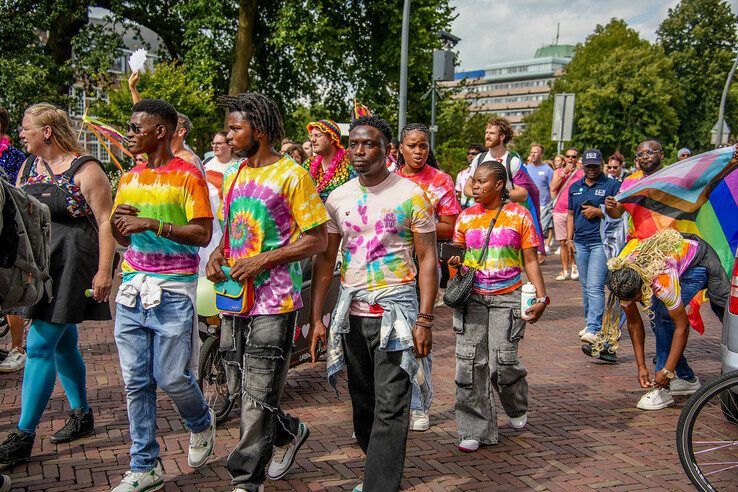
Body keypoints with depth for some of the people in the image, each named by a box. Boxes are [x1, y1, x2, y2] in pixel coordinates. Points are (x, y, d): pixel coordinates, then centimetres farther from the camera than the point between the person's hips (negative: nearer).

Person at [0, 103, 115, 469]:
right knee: (62, 343, 15)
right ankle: (81, 416, 29)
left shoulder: (85, 170, -11)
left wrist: (104, 271, -18)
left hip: (70, 264, -8)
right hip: (38, 262, 8)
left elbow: (106, 222, -13)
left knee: (40, 346, -9)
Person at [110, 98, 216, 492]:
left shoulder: (187, 176, -5)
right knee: (135, 382, 6)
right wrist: (117, 223, -1)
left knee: (172, 377, -3)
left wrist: (153, 224, -20)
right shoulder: (129, 179, 14)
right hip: (132, 288, 6)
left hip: (173, 290, -6)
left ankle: (201, 423, 30)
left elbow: (203, 234, -12)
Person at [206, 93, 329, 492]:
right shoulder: (233, 178, 13)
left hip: (273, 302, -7)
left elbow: (318, 239, -10)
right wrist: (218, 254, 2)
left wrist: (263, 260, -18)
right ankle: (291, 432, 39)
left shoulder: (291, 175, -9)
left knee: (258, 397, -3)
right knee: (241, 391, 15)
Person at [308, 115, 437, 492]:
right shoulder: (338, 198, 6)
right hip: (350, 311, 5)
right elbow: (325, 260, 8)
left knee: (390, 408, -5)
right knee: (362, 402, 14)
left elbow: (427, 260, -6)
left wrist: (424, 320, -12)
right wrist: (315, 317, 2)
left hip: (395, 310, -4)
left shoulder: (410, 195, -6)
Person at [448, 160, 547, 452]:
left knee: (502, 362, -7)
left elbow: (530, 261, 2)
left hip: (507, 297, -2)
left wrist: (541, 297, -7)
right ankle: (475, 429, 8)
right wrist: (455, 262, -8)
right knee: (469, 361, -4)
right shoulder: (466, 217, 7)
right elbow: (457, 255, 16)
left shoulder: (519, 216, 0)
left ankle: (517, 407, 27)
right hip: (472, 297, 3)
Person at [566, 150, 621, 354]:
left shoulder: (612, 185, 0)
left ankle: (594, 330, -18)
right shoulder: (575, 187, 16)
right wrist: (569, 239, 10)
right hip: (580, 242, 6)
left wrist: (597, 211, -14)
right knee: (585, 286, 12)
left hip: (601, 241, -6)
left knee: (595, 287, -14)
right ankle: (590, 323, 23)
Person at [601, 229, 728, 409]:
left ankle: (663, 390, -16)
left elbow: (682, 326, -33)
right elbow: (634, 323, -12)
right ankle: (688, 379, 17)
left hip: (699, 263, -6)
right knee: (658, 317, -2)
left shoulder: (662, 281, -42)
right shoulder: (622, 280, -23)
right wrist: (641, 366, -14)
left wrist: (667, 371, -32)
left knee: (662, 315, -21)